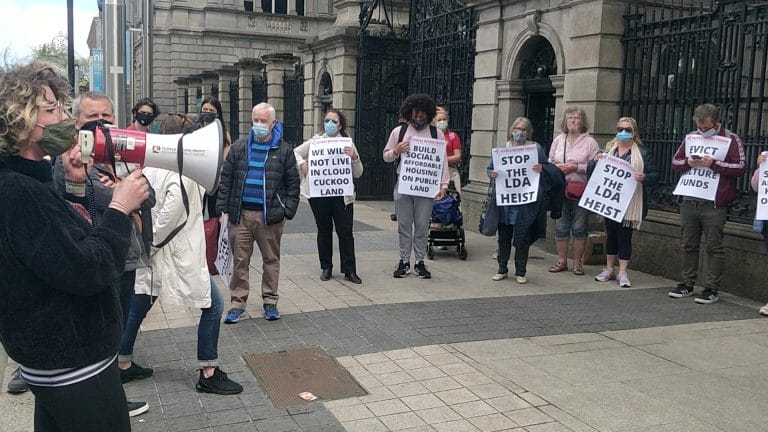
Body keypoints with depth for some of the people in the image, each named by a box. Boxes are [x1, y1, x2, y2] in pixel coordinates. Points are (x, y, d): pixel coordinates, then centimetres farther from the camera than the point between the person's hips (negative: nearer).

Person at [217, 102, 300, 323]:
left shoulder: (284, 150, 3)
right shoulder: (239, 147, 8)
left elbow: (293, 183, 3)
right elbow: (226, 178, 8)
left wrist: (288, 211, -5)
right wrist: (224, 208, 1)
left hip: (270, 215, -1)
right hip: (241, 214, 1)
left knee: (271, 259, 8)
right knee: (240, 260, 5)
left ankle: (270, 302, 20)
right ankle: (238, 303, 14)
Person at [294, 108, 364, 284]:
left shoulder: (348, 144, 4)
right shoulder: (315, 142, 6)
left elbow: (358, 173, 4)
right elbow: (295, 152, 16)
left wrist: (354, 157, -15)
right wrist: (302, 164, -3)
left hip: (342, 195, -1)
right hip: (319, 194, 1)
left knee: (345, 232, -1)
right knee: (324, 230, 11)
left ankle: (349, 271, 5)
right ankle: (326, 267, 22)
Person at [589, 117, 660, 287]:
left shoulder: (642, 152, 2)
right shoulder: (608, 150, 10)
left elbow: (655, 175, -2)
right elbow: (591, 172, 9)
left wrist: (644, 178, -22)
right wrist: (595, 161, -12)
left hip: (629, 203, -3)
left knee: (625, 235, 0)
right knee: (611, 234, 11)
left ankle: (622, 272, 7)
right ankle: (609, 269, 22)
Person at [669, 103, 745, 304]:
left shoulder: (731, 139, -1)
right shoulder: (691, 138, 12)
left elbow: (740, 167, -8)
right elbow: (675, 162, 14)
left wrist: (714, 163, -17)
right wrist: (688, 162, -8)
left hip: (714, 205, -5)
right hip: (689, 202, 5)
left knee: (714, 247, -1)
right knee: (689, 245, 11)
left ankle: (712, 289, 5)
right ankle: (687, 285, 21)